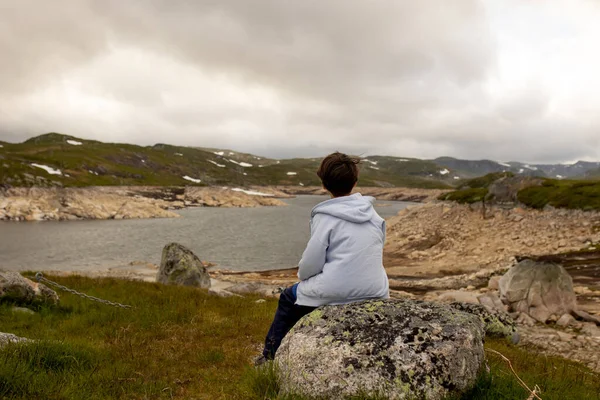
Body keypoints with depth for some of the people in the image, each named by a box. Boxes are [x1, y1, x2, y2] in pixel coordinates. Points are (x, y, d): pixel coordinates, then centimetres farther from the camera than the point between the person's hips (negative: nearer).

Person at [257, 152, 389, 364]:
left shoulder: (326, 216, -12)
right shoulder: (373, 214, 5)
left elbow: (311, 263, -12)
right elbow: (373, 256, 11)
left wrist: (302, 276, 9)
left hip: (336, 294, -6)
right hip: (375, 295, 6)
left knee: (288, 299, 23)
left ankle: (270, 356, 33)